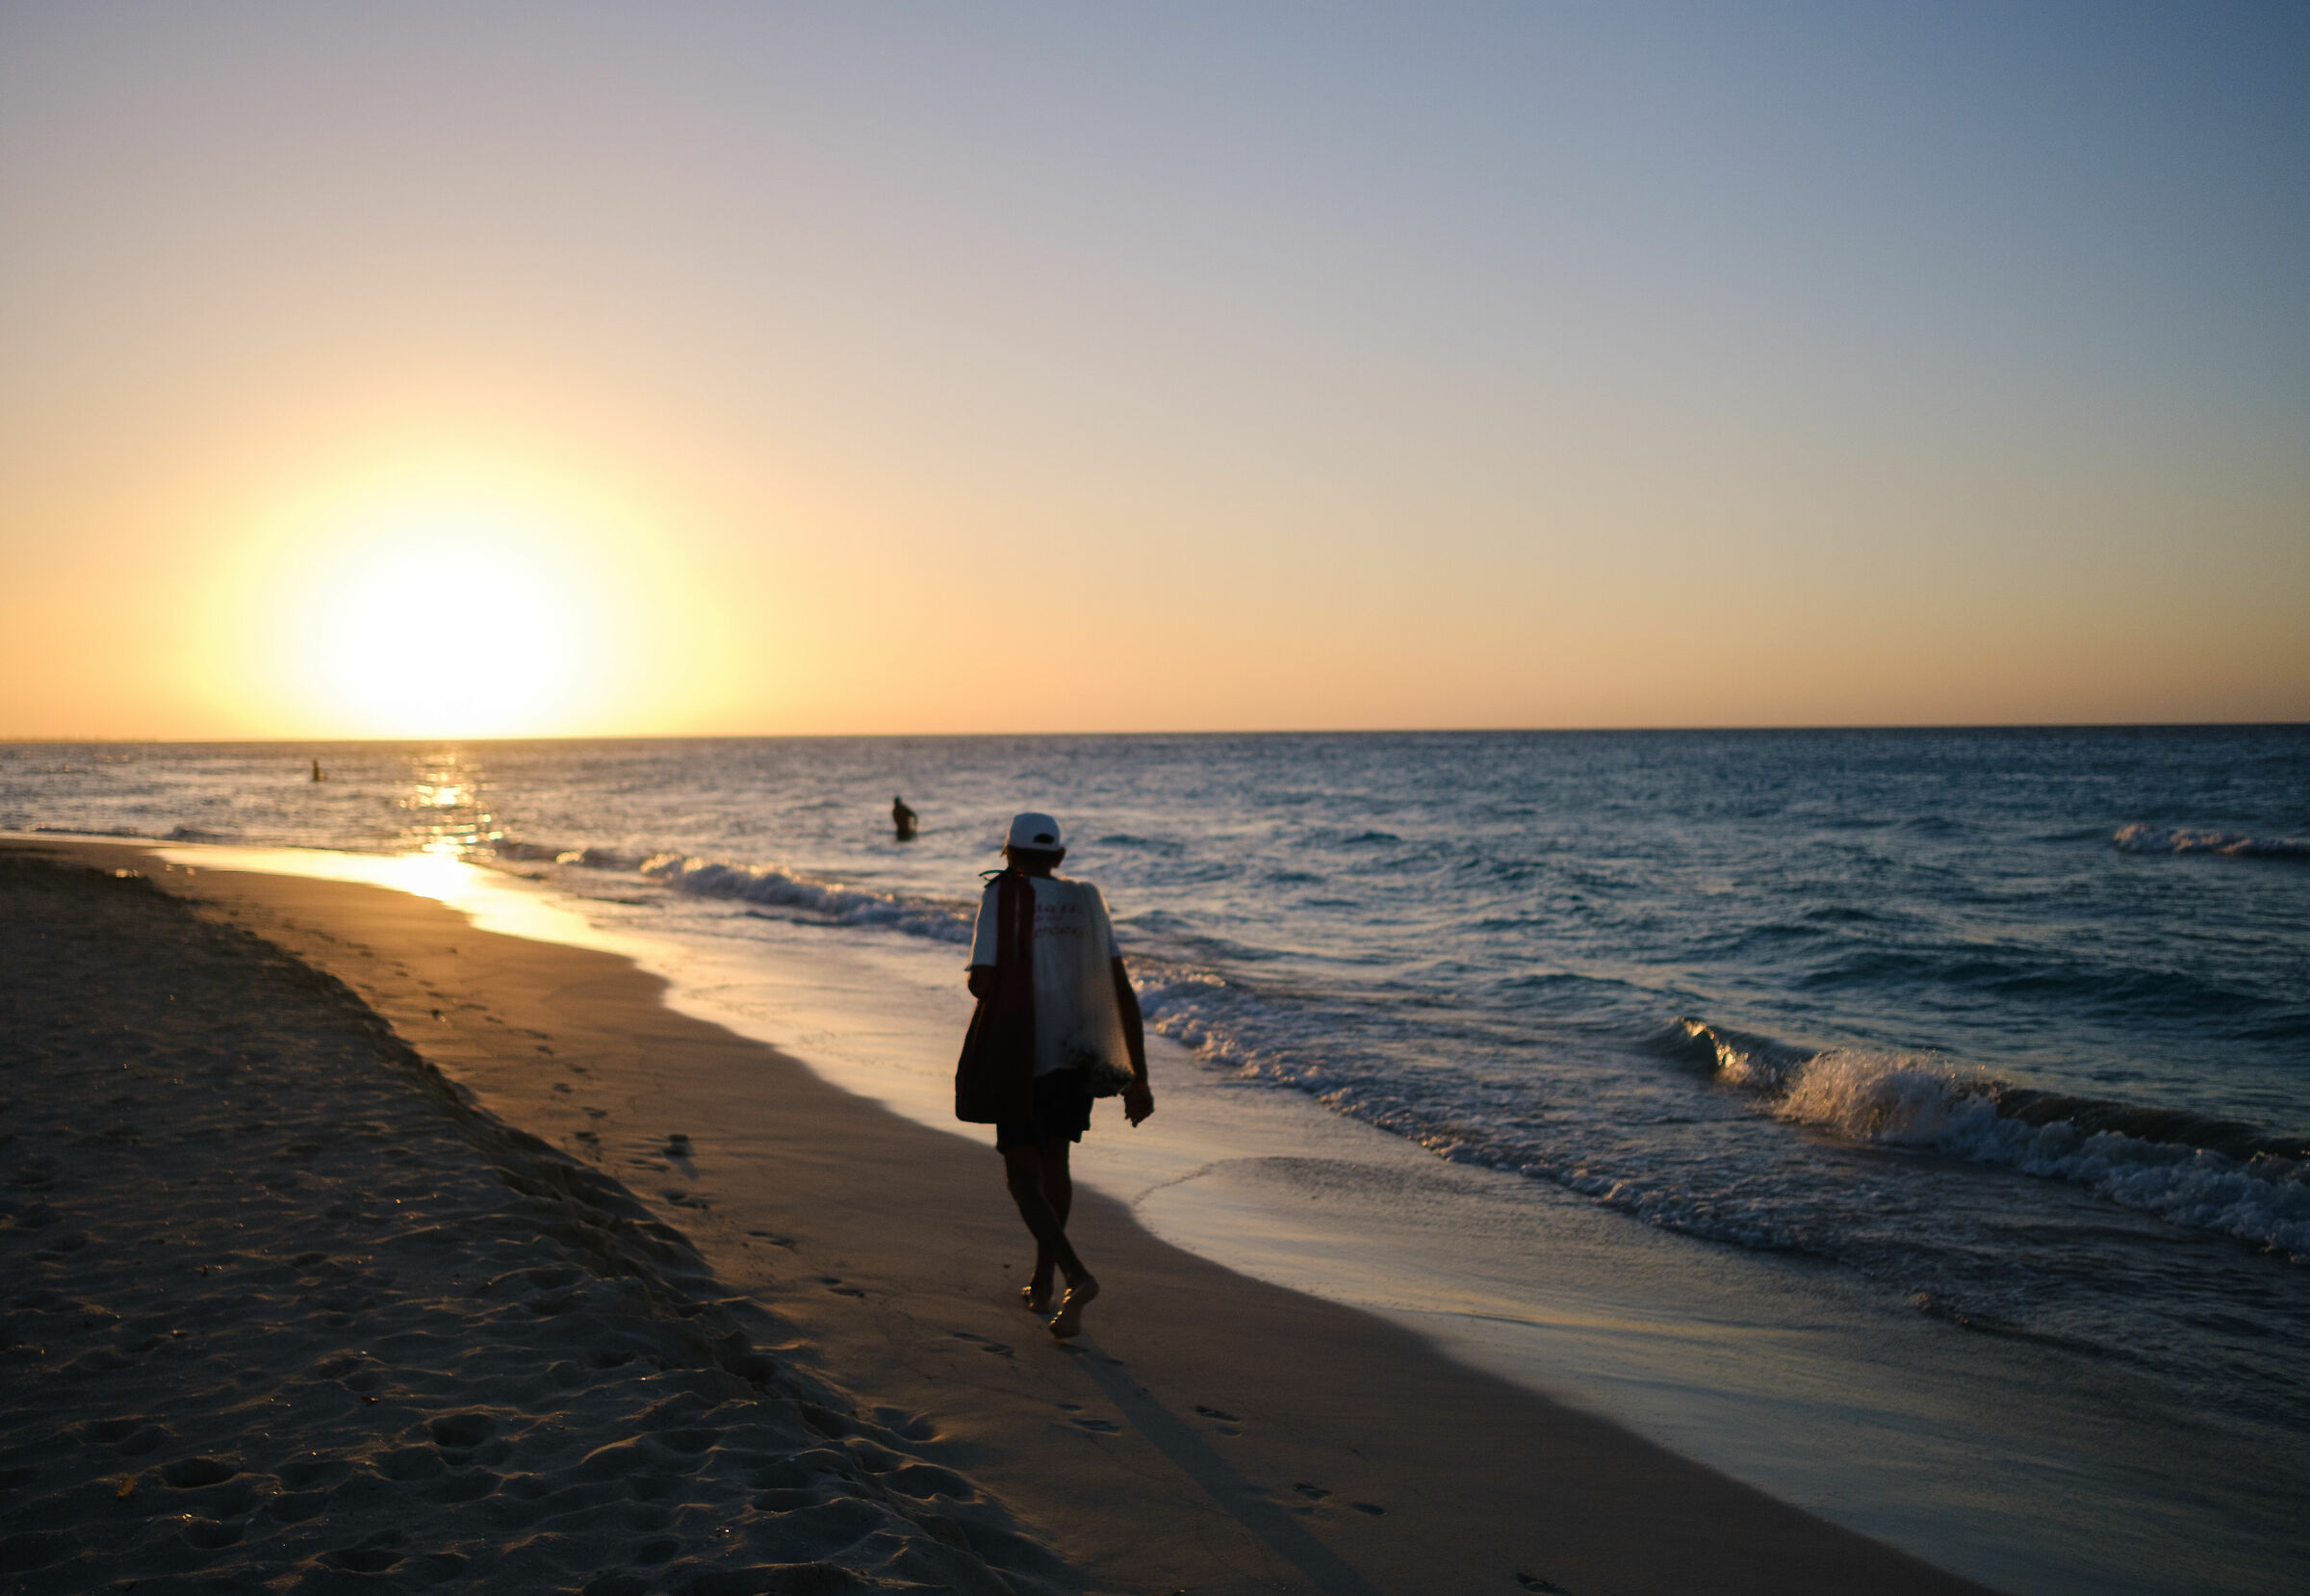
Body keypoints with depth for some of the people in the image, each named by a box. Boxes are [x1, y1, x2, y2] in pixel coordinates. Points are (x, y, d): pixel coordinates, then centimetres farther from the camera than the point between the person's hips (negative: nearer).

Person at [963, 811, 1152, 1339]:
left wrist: (977, 979, 12)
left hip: (1024, 1057, -5)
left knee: (1023, 1180, 1)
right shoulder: (1085, 902, 6)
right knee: (1053, 1162, 22)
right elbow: (1123, 994, 1)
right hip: (1080, 1054, 5)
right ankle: (1042, 1285, 30)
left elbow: (982, 983, -15)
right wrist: (1138, 1078, 3)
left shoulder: (1001, 896, -6)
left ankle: (1077, 1276, -20)